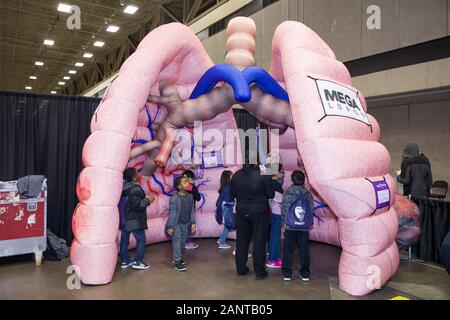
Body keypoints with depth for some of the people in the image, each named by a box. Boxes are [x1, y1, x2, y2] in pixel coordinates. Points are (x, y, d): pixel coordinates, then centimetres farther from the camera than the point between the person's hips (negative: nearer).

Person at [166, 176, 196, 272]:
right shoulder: (175, 197, -17)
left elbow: (192, 210, 6)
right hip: (176, 224, -6)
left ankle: (176, 257, 32)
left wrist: (193, 223, 3)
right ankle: (177, 261, 6)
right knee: (177, 241, -3)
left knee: (183, 242, 13)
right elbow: (172, 212, -15)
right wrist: (170, 227, -14)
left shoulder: (190, 196, 0)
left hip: (186, 223, 6)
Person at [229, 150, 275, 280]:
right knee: (259, 241, 6)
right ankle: (259, 271, 14)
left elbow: (232, 194, 5)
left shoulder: (236, 175, -3)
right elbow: (271, 194, -8)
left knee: (242, 240, 15)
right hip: (260, 212, -3)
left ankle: (241, 268, 25)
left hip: (242, 212, 4)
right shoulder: (264, 175, -14)